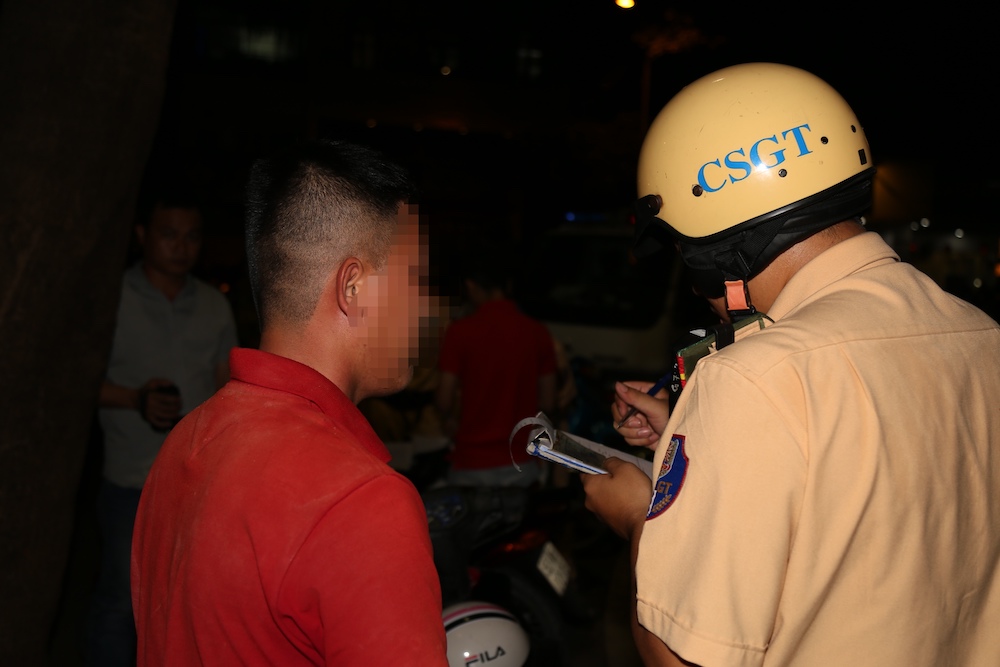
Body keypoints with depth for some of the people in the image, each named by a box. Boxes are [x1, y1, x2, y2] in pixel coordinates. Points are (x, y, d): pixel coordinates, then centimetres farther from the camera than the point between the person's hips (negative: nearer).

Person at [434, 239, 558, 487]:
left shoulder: (460, 331, -11)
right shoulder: (538, 332, -3)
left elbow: (444, 400, -8)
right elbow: (547, 403, 3)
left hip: (472, 468, -3)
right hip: (521, 466, 3)